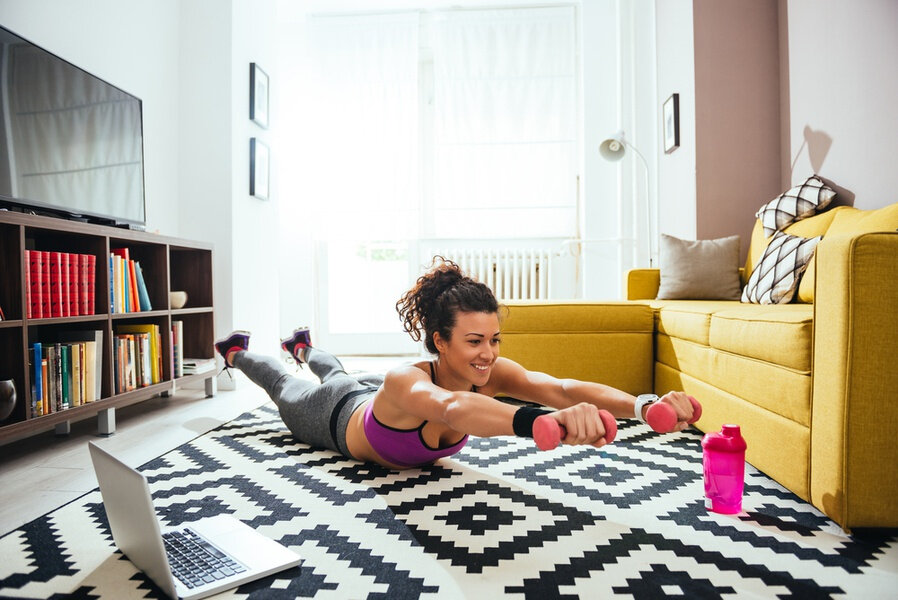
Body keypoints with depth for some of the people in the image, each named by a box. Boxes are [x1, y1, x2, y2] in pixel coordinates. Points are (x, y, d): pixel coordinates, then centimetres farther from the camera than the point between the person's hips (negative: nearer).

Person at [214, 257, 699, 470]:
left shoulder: (492, 373, -39)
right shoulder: (406, 382, -52)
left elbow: (560, 387, -55)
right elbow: (451, 408, -75)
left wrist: (642, 406, -72)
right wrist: (543, 422, -92)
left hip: (375, 397, 4)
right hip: (338, 417, -3)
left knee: (338, 375, 39)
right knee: (286, 390, 31)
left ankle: (303, 347, 70)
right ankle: (237, 352, 61)